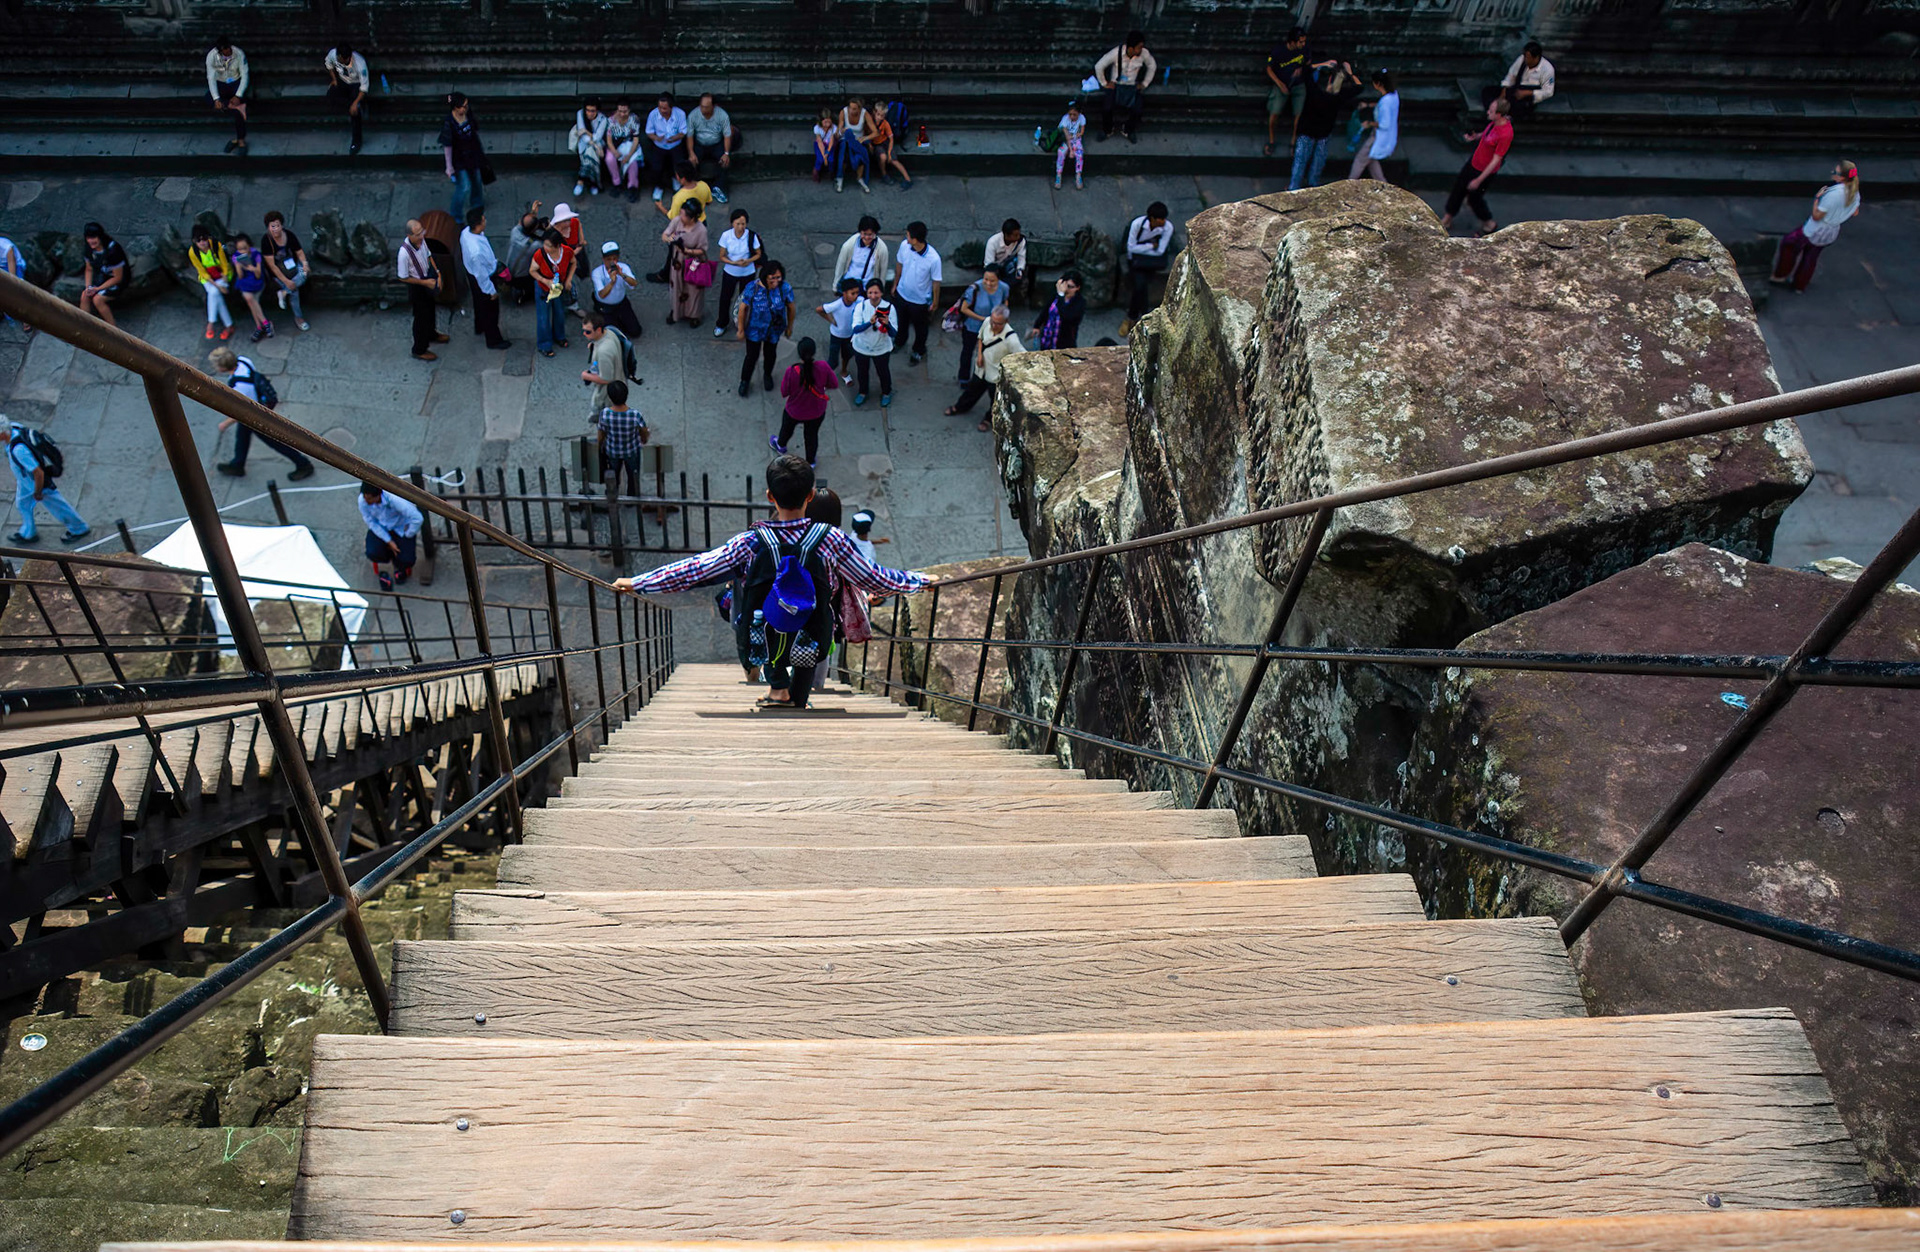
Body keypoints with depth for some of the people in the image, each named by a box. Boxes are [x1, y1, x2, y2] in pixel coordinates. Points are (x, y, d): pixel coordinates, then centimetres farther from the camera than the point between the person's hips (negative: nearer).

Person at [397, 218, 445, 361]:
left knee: (430, 310, 29)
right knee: (421, 317, 10)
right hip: (417, 286, -7)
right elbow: (403, 278, -24)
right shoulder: (405, 252, -36)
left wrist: (437, 272, -6)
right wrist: (425, 282, -22)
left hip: (428, 278, 7)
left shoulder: (421, 240, -16)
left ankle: (431, 334, 57)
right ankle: (419, 350, 31)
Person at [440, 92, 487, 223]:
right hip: (459, 158, -7)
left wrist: (481, 147, 17)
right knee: (464, 187, -5)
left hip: (472, 152, 7)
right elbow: (447, 146, -24)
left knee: (476, 179, 26)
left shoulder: (468, 112, -13)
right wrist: (449, 166, -20)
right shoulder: (448, 124, -31)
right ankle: (456, 216, 15)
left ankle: (476, 203, 56)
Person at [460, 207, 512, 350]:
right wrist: (492, 291, -13)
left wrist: (493, 261, 18)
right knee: (490, 309, 17)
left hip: (471, 273, 8)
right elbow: (482, 275, -29)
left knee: (479, 303, 33)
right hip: (483, 280, -8)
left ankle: (479, 327, 59)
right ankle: (493, 340, 39)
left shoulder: (466, 232, -18)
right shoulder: (477, 251, -44)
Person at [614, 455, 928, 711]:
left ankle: (778, 688, 32)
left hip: (760, 646, 0)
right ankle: (796, 700, 38)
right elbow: (874, 581, -6)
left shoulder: (750, 544, -17)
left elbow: (694, 571, -12)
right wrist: (918, 581, 12)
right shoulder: (831, 541, -17)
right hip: (810, 650, 0)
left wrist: (636, 583, 0)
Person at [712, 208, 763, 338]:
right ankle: (721, 324, 37)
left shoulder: (751, 236, -21)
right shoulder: (726, 235, -20)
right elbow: (722, 256, -11)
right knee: (725, 299, 14)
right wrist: (734, 263, -28)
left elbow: (759, 254, -7)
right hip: (730, 272, 0)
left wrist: (748, 261, -27)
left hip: (747, 273, 0)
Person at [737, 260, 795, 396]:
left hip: (774, 330, 2)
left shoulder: (785, 289, -23)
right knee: (752, 356, 11)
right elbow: (742, 308, -15)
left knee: (770, 354, 25)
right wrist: (740, 329, -8)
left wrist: (790, 326, 6)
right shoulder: (752, 288, -26)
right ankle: (744, 380, 38)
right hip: (754, 330, -2)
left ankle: (767, 375, 55)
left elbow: (790, 308, -5)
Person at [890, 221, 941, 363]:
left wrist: (935, 302, -7)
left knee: (920, 327, 22)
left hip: (920, 300, -4)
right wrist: (895, 284, 12)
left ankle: (919, 351, 51)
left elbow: (936, 282, -19)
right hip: (902, 293, 4)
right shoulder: (904, 245, -21)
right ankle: (900, 342, 61)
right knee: (901, 321, 30)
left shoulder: (933, 259, -35)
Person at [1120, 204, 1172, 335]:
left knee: (1140, 285, -24)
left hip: (1152, 259, 1)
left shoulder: (1168, 227, -17)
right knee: (1140, 283, -27)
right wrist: (1151, 246, -14)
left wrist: (1143, 248, -12)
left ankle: (1131, 317, -5)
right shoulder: (1138, 223, -20)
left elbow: (1160, 251, -14)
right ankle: (1144, 318, -9)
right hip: (1136, 257, -1)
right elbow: (1131, 247, -13)